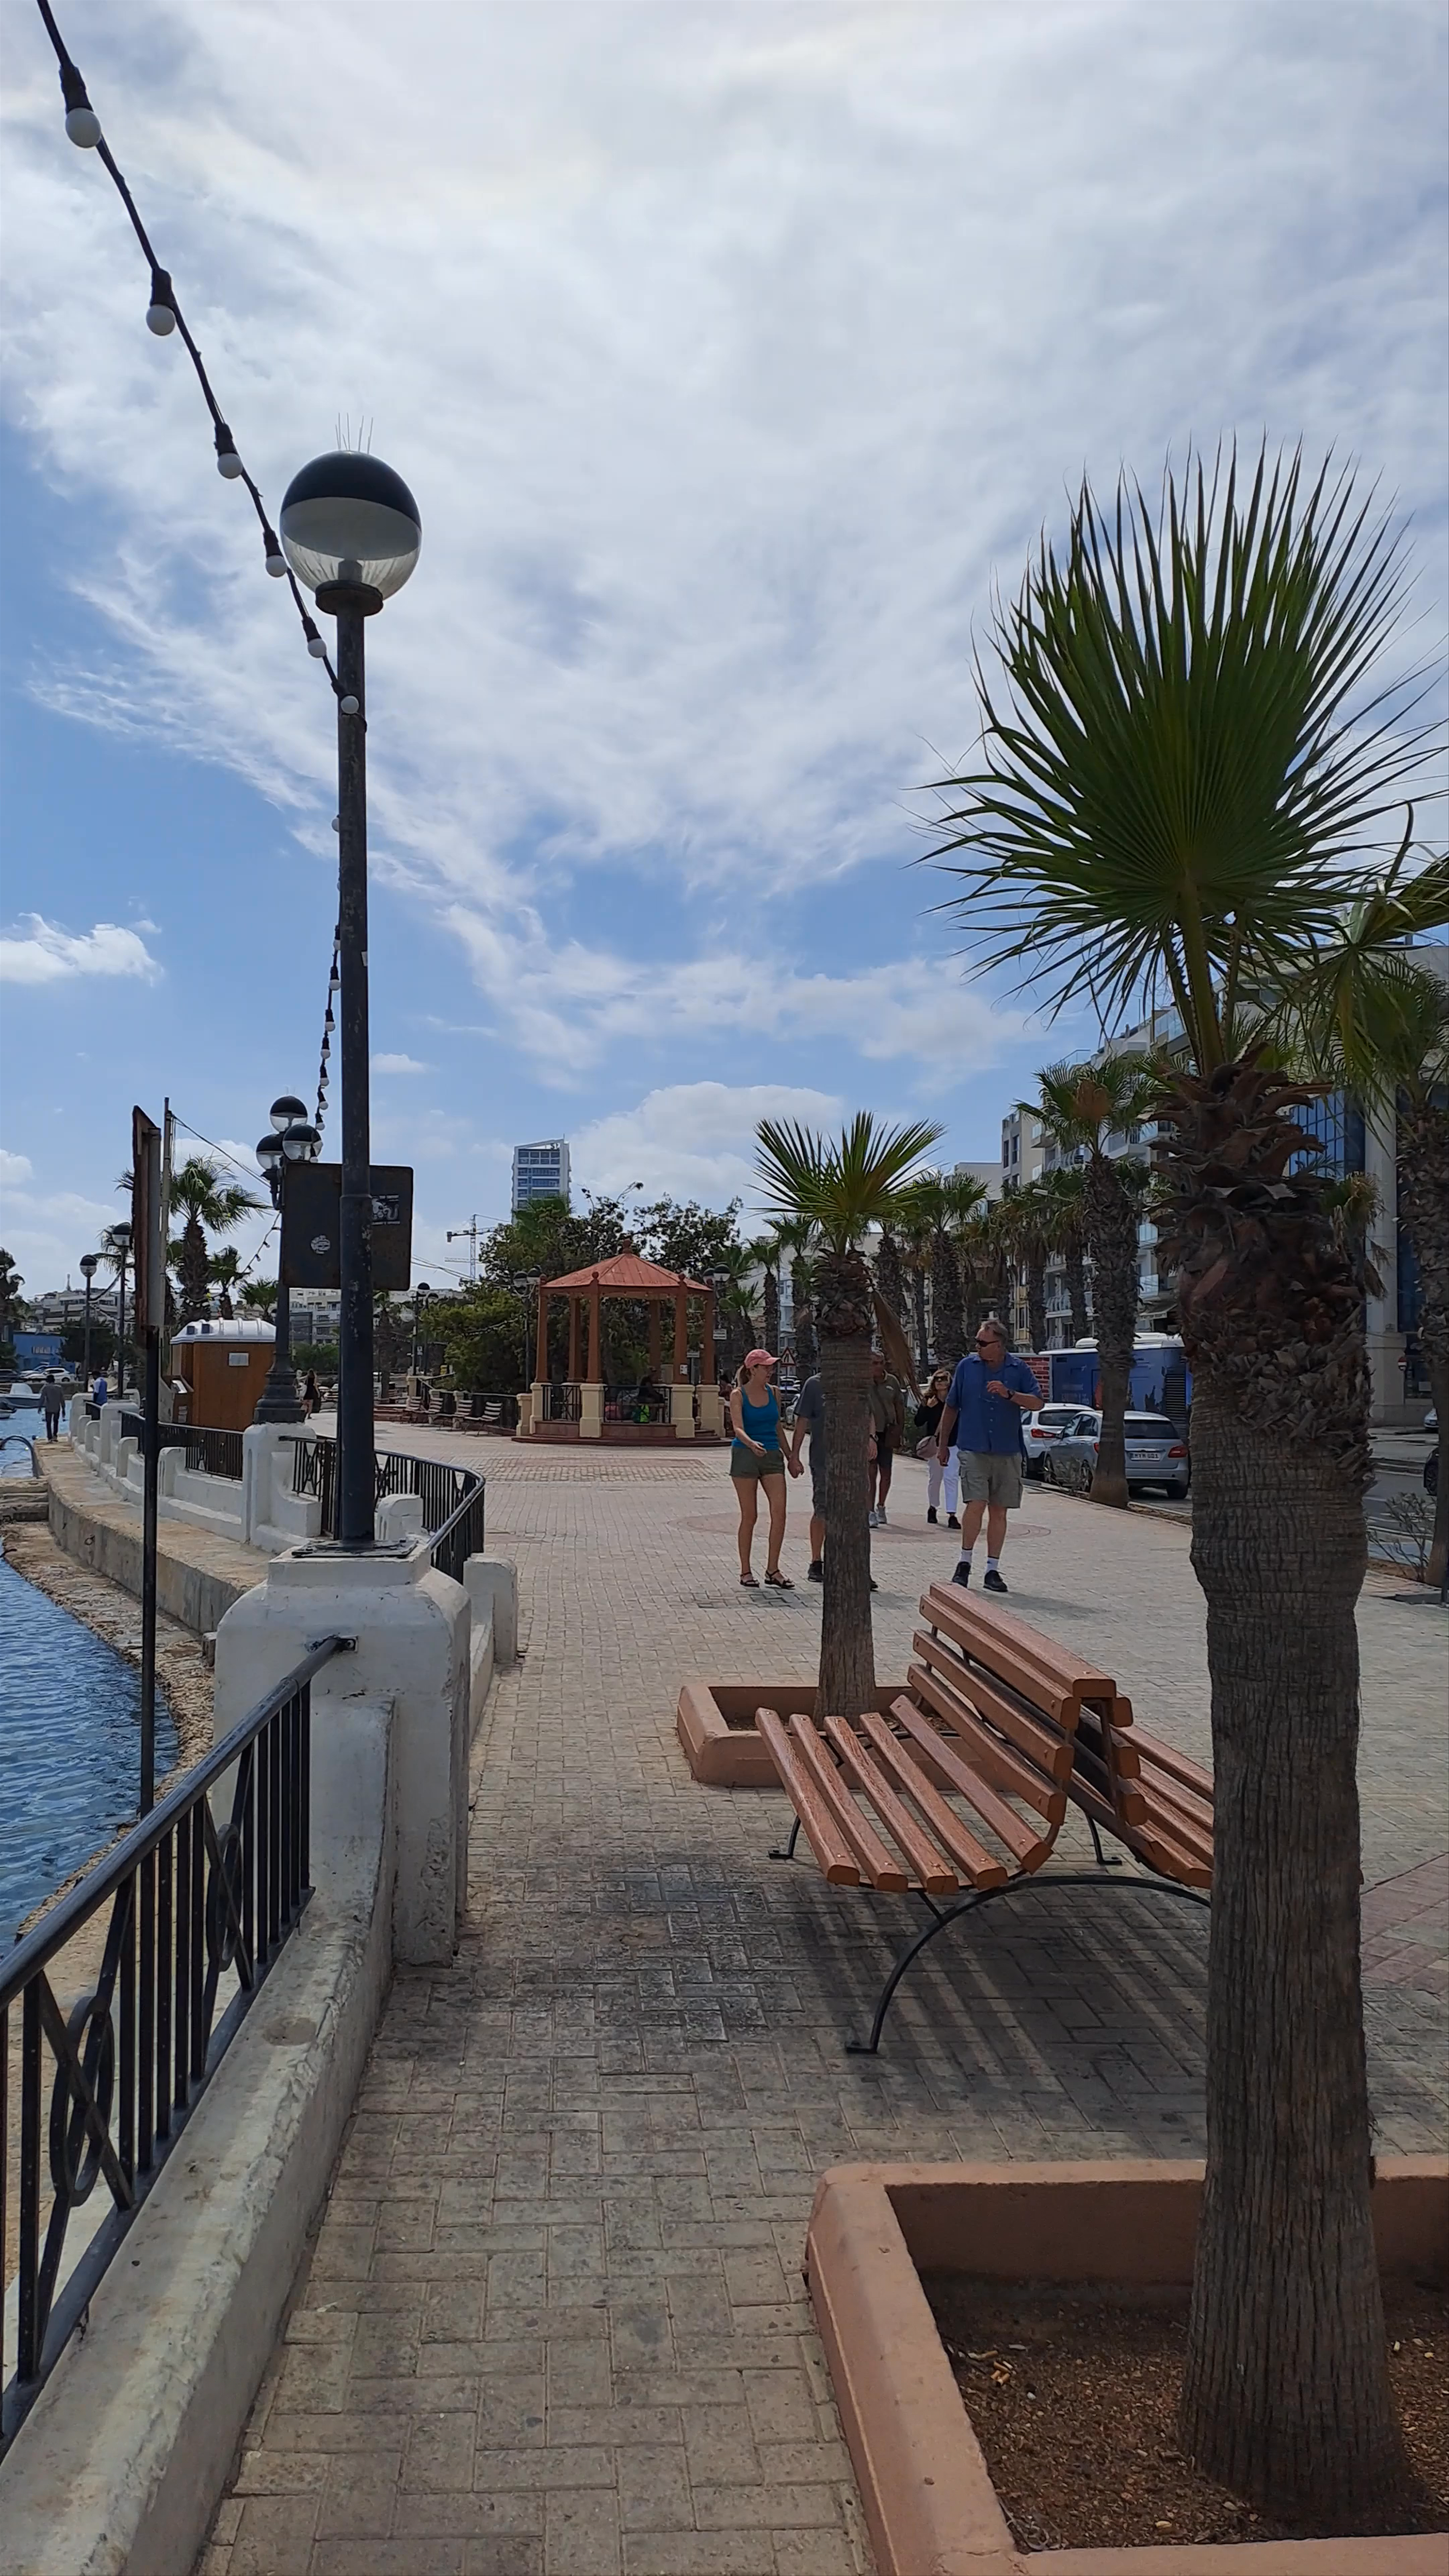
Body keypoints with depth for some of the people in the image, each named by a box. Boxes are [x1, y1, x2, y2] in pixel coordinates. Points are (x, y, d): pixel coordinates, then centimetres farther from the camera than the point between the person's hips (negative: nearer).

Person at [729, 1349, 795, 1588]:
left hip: (772, 1455, 4)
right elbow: (738, 1428, -17)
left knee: (779, 1511, -8)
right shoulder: (738, 1395, -4)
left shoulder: (773, 1393, 10)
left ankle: (772, 1570, 0)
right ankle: (745, 1571, 12)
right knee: (749, 1516, 0)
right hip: (745, 1455, -4)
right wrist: (751, 1443, -37)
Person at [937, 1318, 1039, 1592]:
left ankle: (992, 1570, 14)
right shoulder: (966, 1366, 4)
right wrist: (943, 1443, 15)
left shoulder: (1018, 1369, 3)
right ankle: (965, 1563, 1)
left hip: (1008, 1452, 1)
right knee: (976, 1504, -14)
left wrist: (1010, 1394, -16)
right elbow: (952, 1407, 12)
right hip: (974, 1449, -1)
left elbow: (1037, 1403, 0)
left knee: (999, 1511, 5)